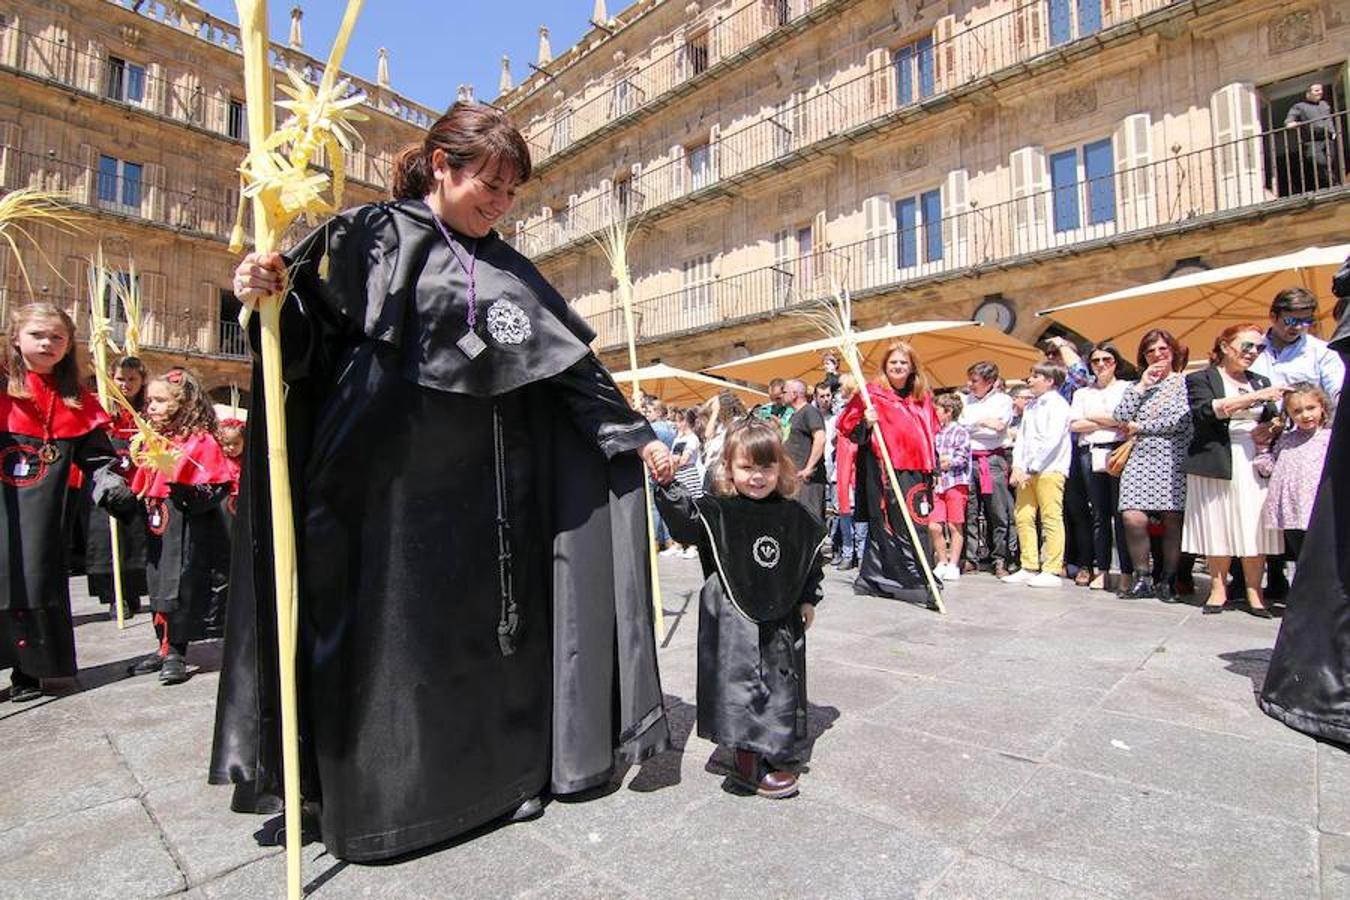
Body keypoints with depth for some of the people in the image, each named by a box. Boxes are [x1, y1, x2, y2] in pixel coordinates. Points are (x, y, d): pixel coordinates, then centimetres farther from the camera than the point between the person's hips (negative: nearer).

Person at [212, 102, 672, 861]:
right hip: (388, 481, -4)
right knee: (389, 635, 4)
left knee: (490, 628, 11)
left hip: (482, 488, 4)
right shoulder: (374, 234, 2)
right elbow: (319, 340, -1)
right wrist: (274, 300, -23)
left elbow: (572, 365, 11)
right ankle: (378, 793, 25)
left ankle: (501, 769, 30)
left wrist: (638, 435, 6)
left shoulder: (511, 270, 14)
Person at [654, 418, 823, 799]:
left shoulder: (795, 517, 0)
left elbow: (813, 557, 13)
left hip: (782, 619, 5)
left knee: (782, 687, 15)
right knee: (742, 686, 0)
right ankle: (749, 765, 18)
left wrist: (808, 600, 13)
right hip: (734, 618, -4)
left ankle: (774, 752, 37)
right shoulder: (718, 512, -12)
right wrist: (668, 486, -41)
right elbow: (684, 520, -27)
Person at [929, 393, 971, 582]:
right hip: (938, 483, 6)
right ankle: (942, 563, 16)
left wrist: (950, 462, -23)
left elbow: (963, 455, -11)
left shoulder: (959, 431, -3)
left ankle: (953, 565, 11)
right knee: (934, 526, 0)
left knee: (955, 526, 2)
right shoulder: (936, 433, 17)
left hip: (956, 483, -6)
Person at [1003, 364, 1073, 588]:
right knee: (1023, 517, 5)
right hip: (1026, 471, 7)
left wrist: (1031, 469, -14)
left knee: (1051, 519, -4)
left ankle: (1051, 571, 0)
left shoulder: (1057, 404, -4)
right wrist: (1017, 467, 2)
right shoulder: (1031, 405, 19)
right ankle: (1029, 567, 12)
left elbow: (1051, 441, -13)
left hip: (1049, 469, -7)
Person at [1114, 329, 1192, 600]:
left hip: (1173, 459, -2)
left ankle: (1168, 579, 10)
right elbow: (1120, 416, 3)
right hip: (1141, 459, 3)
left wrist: (1139, 427, 2)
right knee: (1132, 518, -11)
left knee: (1172, 520, -3)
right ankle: (1142, 577, 2)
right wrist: (1142, 385, 3)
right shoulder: (1139, 384, 18)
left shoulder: (1184, 382, 6)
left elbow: (1179, 421, -7)